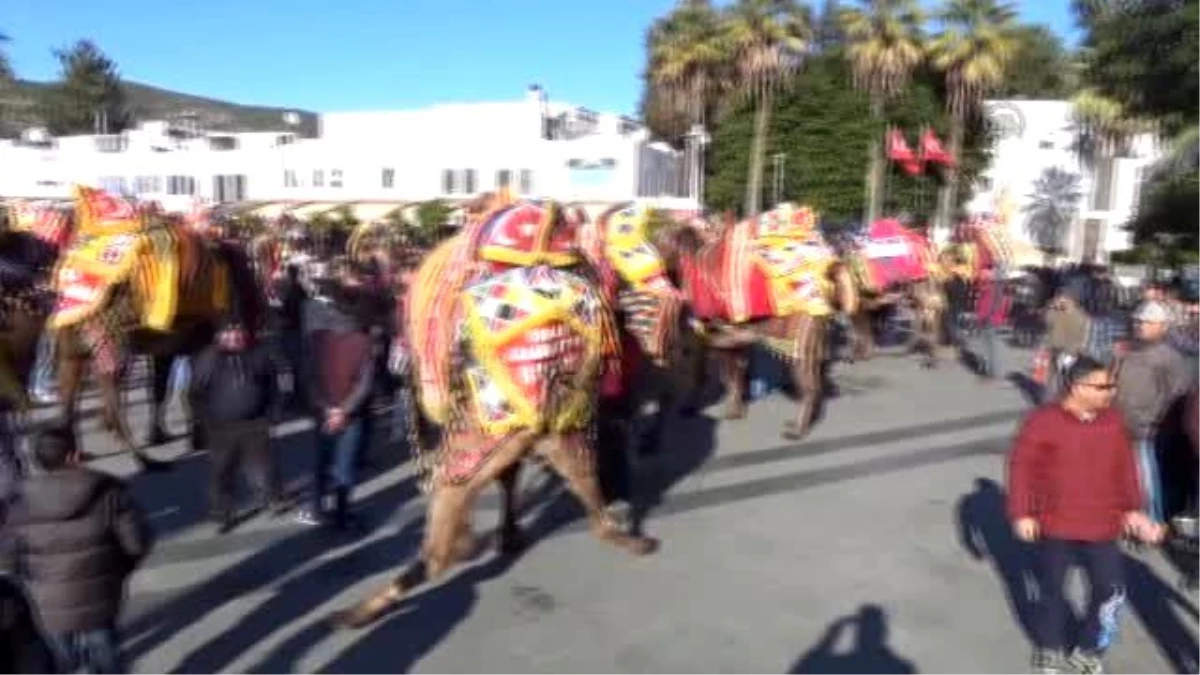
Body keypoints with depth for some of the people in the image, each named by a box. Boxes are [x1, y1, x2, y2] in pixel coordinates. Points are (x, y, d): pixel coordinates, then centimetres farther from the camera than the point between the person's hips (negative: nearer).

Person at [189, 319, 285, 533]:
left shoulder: (259, 354, 0)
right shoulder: (208, 359, -4)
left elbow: (272, 387, 6)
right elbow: (197, 394, 0)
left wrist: (272, 416, 3)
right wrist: (206, 421, -6)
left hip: (255, 425, 1)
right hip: (221, 429, 0)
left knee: (262, 467, 10)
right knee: (222, 472, 7)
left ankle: (272, 500, 32)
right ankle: (221, 516, 19)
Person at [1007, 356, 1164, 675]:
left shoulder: (1113, 421, 1)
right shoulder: (1043, 421, -16)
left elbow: (1125, 467, 12)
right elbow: (1021, 468, -13)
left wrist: (1132, 508, 13)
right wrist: (1021, 514, -13)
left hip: (1101, 526, 4)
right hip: (1054, 526, -4)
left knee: (1110, 592, 6)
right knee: (1052, 590, 12)